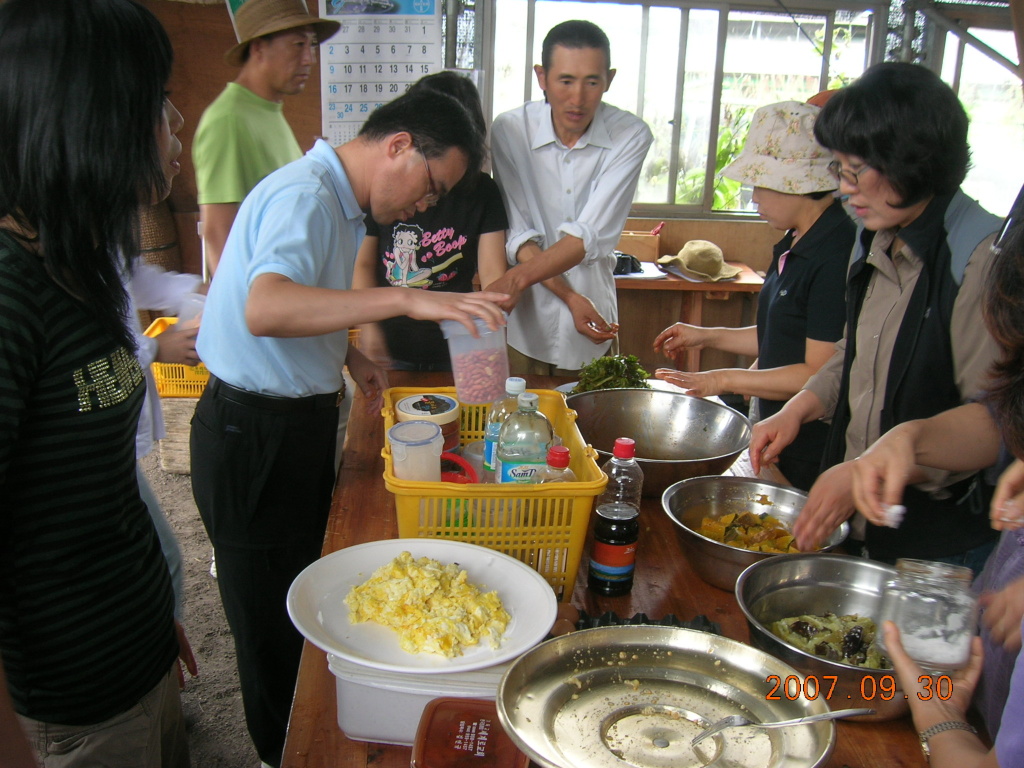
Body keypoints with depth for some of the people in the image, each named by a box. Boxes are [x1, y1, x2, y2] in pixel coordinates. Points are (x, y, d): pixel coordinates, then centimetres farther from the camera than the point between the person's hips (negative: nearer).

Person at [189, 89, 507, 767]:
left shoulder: (337, 201, 10)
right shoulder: (303, 195, -23)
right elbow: (265, 309, -41)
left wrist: (346, 356, 7)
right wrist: (406, 299, -47)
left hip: (297, 423, 10)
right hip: (253, 436, -10)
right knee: (276, 624, 8)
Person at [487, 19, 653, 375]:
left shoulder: (631, 135, -11)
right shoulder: (509, 129, -11)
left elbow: (591, 235, -19)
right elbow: (517, 237, -11)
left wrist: (516, 278, -34)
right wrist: (570, 298, -22)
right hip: (525, 320, 0)